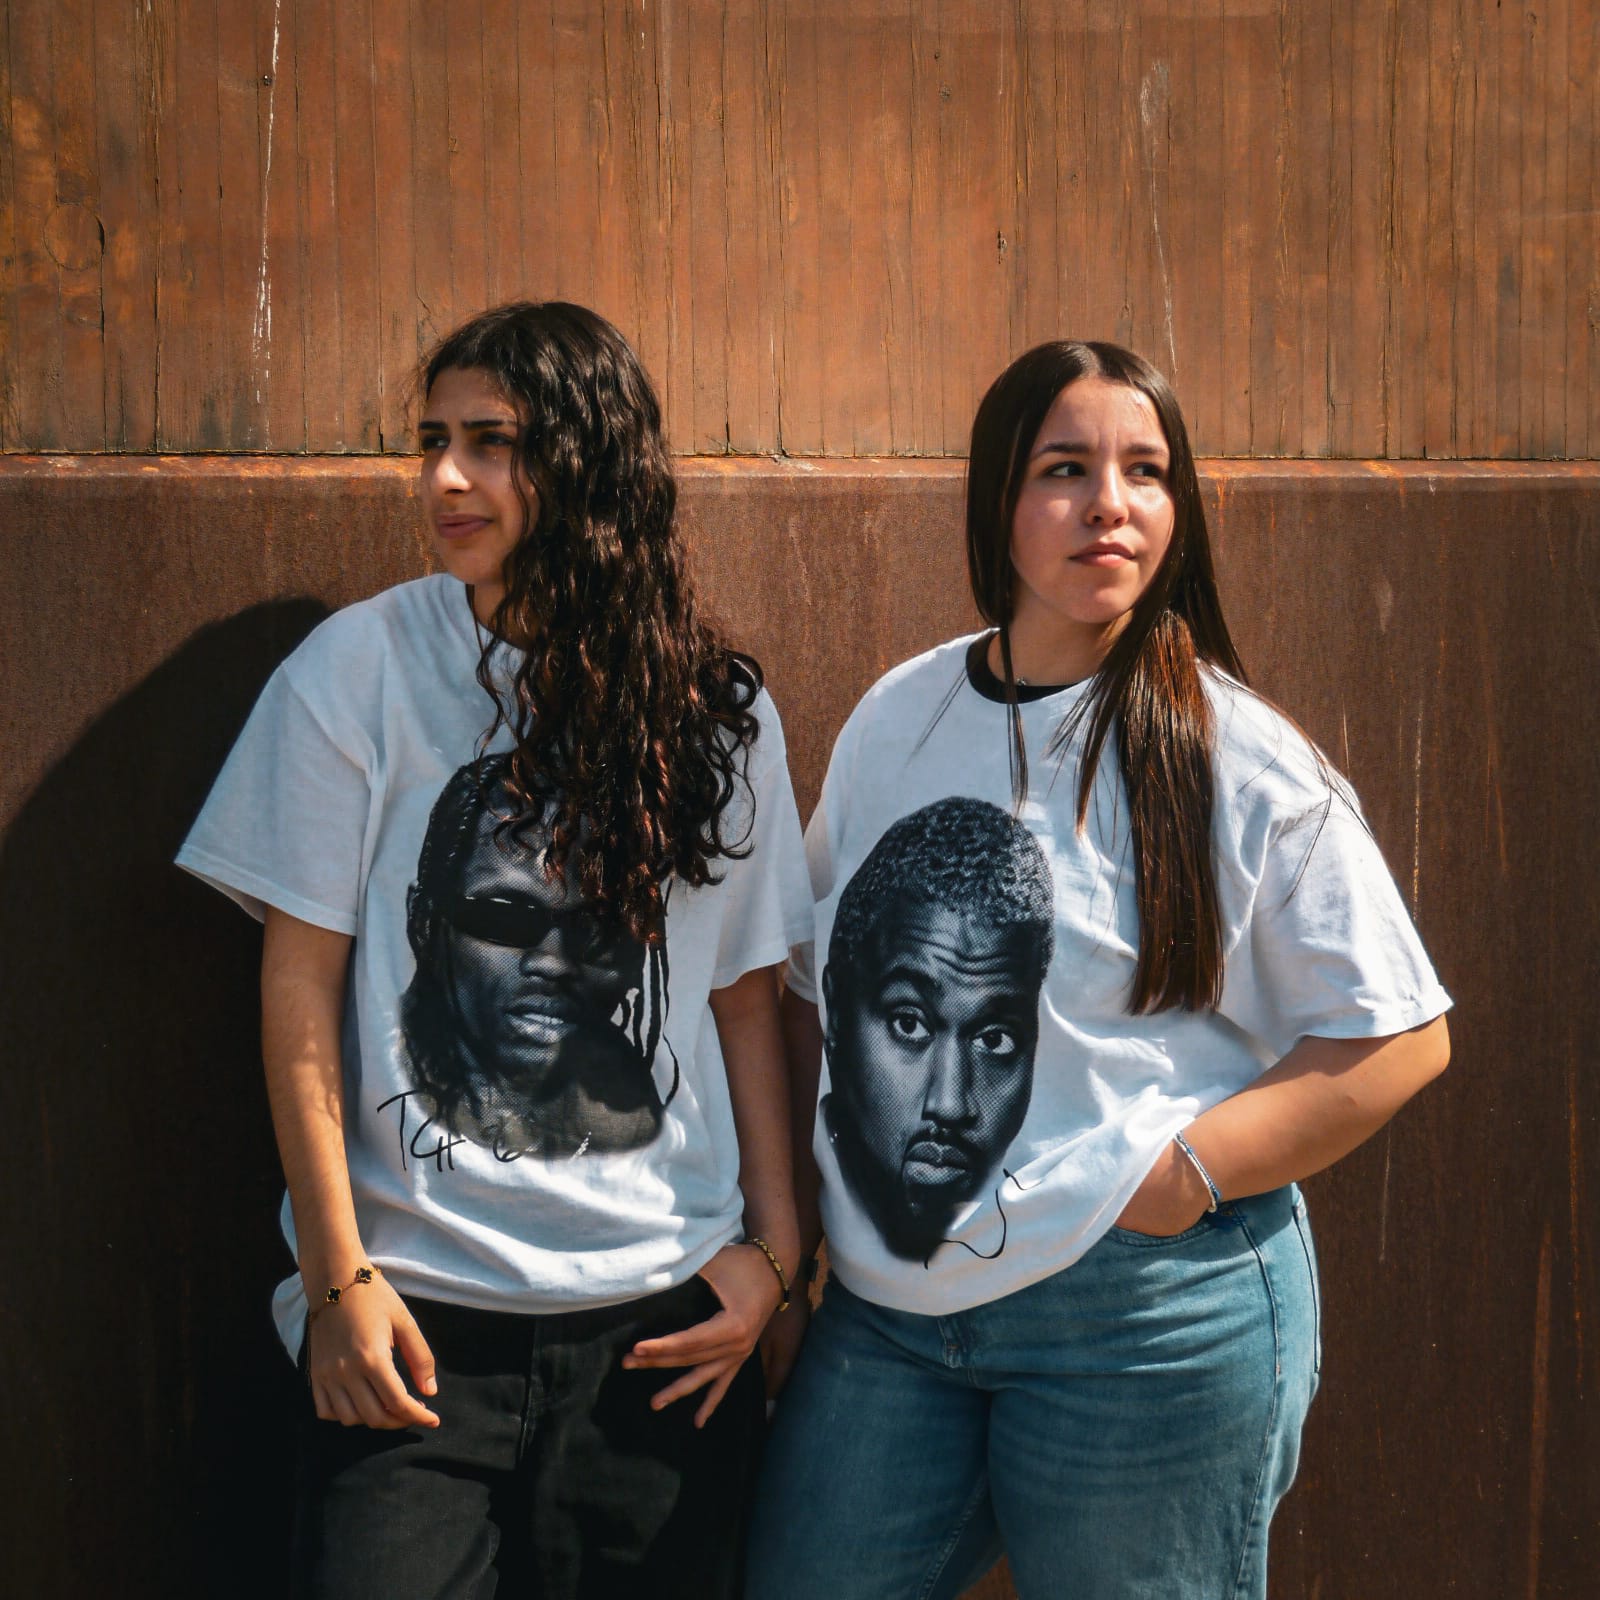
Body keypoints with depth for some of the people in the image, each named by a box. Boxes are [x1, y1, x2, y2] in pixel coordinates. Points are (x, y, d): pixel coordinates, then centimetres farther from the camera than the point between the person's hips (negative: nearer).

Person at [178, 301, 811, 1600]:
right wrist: (338, 1276, -5)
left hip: (665, 1315, 2)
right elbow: (302, 987, -2)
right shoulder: (363, 667, -3)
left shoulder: (716, 708, 4)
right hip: (418, 1310, -2)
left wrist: (775, 1246, 4)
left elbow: (747, 997, 9)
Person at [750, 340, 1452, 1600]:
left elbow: (1400, 1037, -7)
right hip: (885, 1308, 5)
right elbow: (819, 999, 14)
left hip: (1146, 1311, -4)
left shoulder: (1241, 760, -7)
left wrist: (1179, 1176, -16)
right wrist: (783, 1259, 11)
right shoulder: (895, 720, 6)